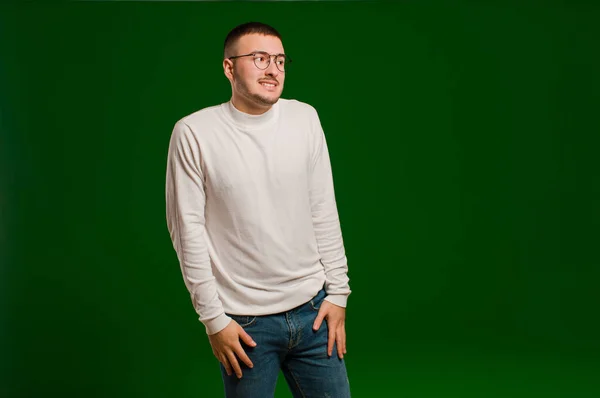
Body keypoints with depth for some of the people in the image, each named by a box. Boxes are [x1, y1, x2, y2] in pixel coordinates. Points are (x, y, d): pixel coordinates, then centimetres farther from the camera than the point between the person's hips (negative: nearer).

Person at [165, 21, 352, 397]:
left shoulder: (305, 118, 2)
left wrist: (338, 292, 4)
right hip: (246, 322, -3)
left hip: (313, 308, 3)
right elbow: (189, 230, -8)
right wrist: (213, 318, -7)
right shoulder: (194, 133, -10)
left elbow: (324, 211, 5)